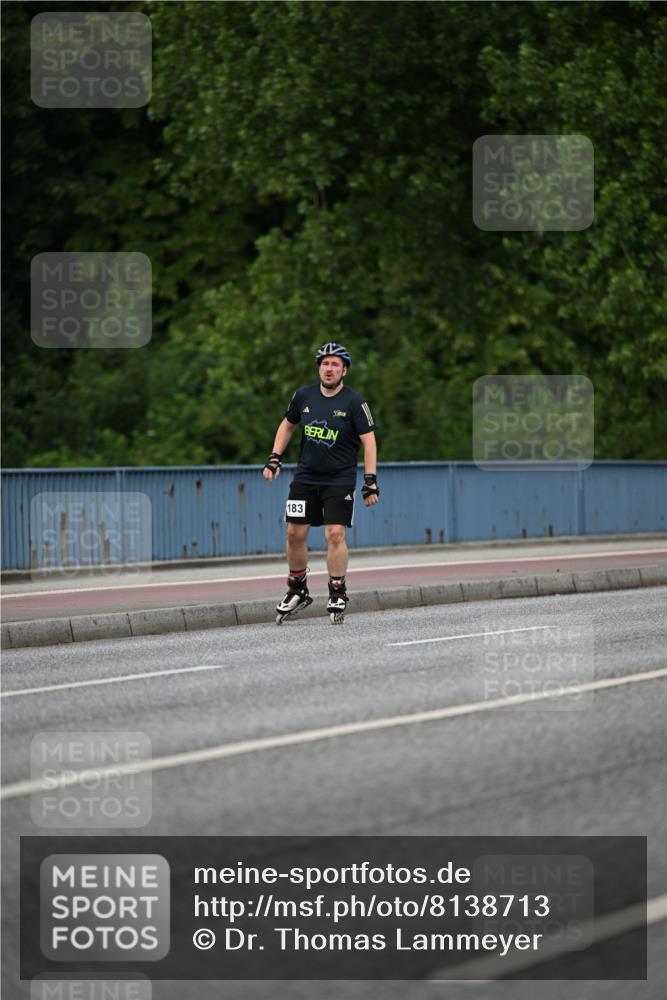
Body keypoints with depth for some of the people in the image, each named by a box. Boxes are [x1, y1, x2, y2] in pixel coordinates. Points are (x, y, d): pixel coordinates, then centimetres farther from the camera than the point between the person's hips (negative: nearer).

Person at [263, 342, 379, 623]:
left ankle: (338, 593, 0)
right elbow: (287, 425, 18)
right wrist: (274, 458, 9)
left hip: (340, 481, -4)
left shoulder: (354, 402, -9)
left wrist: (370, 481, -14)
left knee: (335, 534, -14)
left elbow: (369, 441, -9)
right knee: (294, 534, 1)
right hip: (305, 478, 4)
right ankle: (297, 591, 17)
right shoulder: (304, 396, 2)